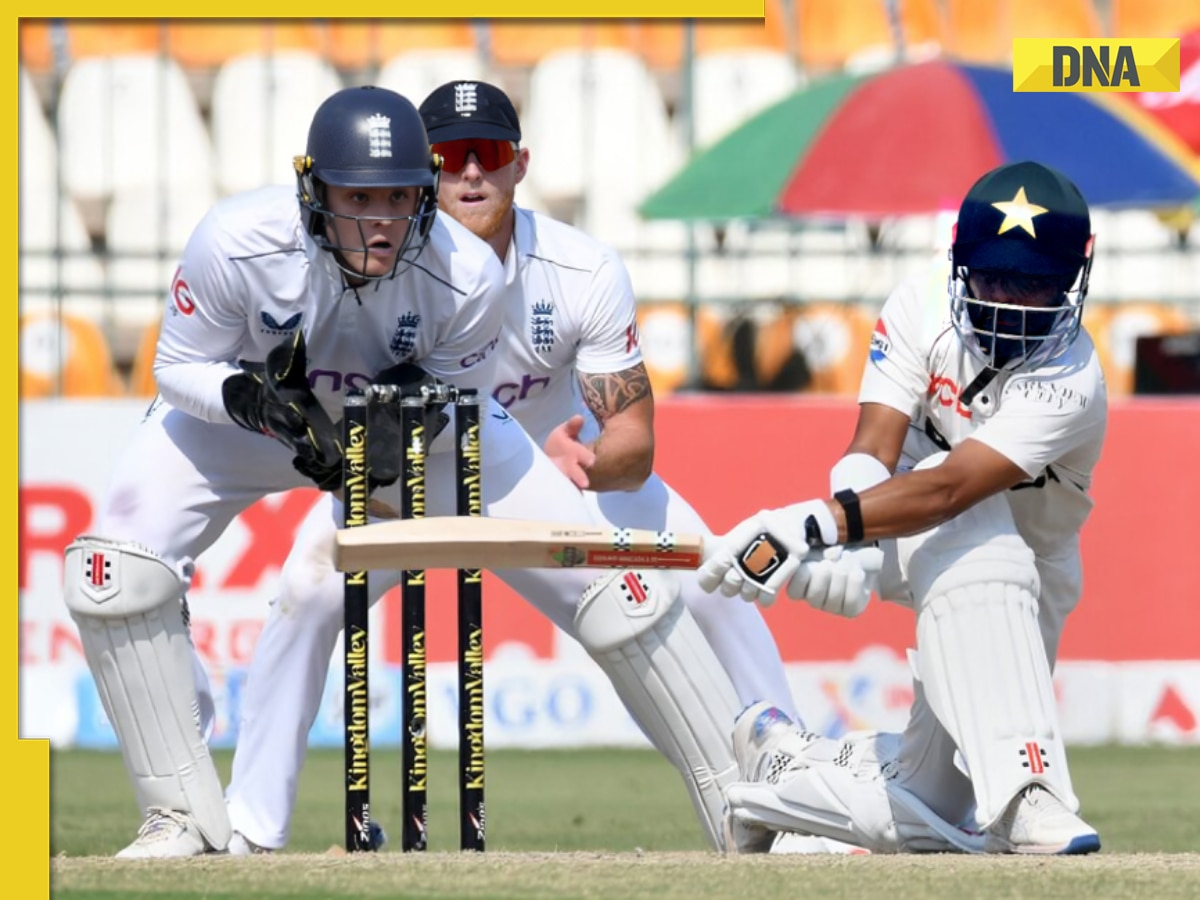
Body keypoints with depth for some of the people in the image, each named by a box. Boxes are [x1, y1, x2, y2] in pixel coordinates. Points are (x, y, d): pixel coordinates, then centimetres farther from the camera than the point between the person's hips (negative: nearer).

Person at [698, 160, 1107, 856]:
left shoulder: (1069, 382, -29)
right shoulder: (924, 309, -17)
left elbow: (948, 489, -43)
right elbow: (875, 447, -26)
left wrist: (818, 524, -57)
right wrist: (838, 540, -49)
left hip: (1033, 571, 0)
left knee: (925, 814, -5)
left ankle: (783, 759, 23)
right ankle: (1023, 795, -48)